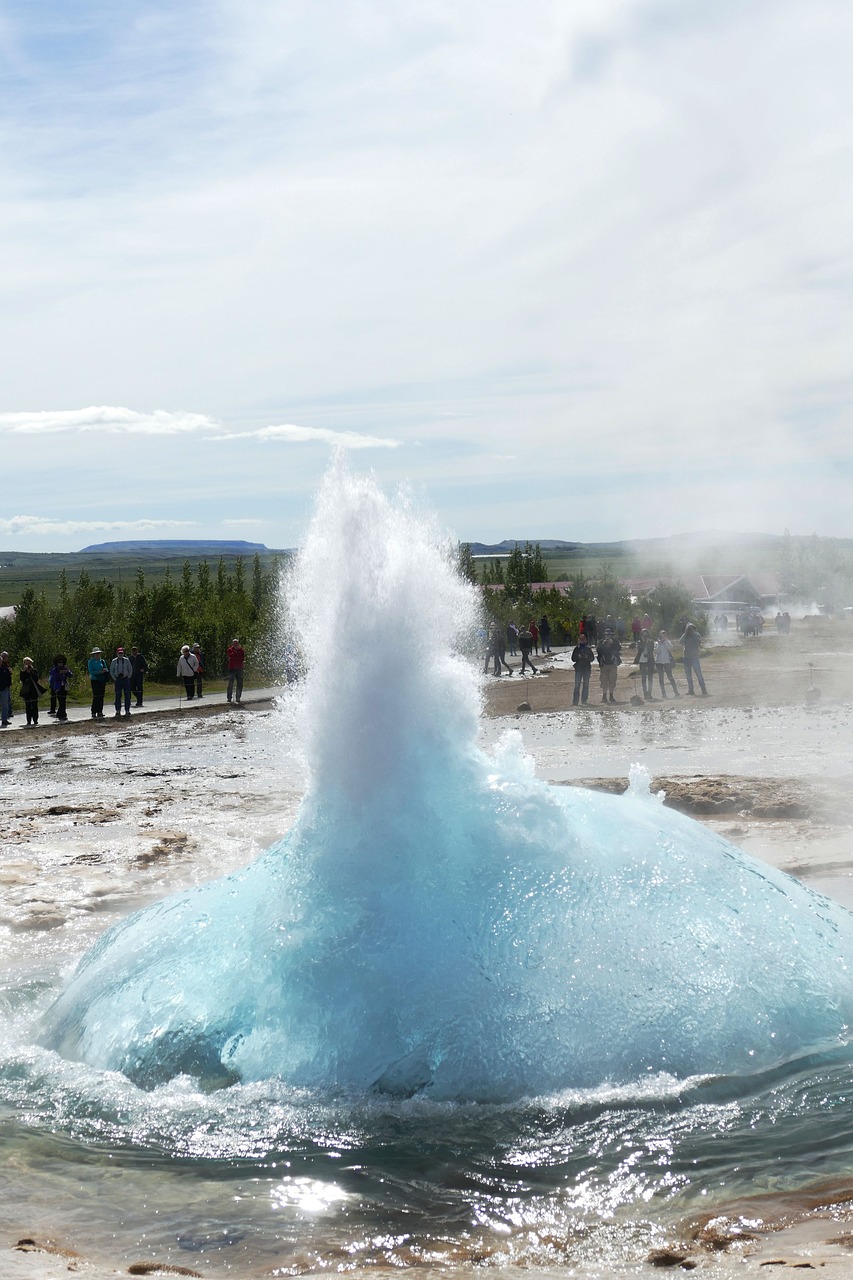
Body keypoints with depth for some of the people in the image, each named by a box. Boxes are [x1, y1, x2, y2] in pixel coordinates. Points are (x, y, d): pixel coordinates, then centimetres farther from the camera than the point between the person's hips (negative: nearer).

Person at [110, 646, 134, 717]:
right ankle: (118, 711, 5)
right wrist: (114, 678, 6)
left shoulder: (126, 660, 2)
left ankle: (127, 710, 6)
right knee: (118, 696, 0)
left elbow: (130, 669, 10)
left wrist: (128, 677, 4)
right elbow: (111, 671, 12)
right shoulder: (114, 661, 3)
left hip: (125, 679, 0)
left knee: (127, 695, 0)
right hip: (118, 679, 0)